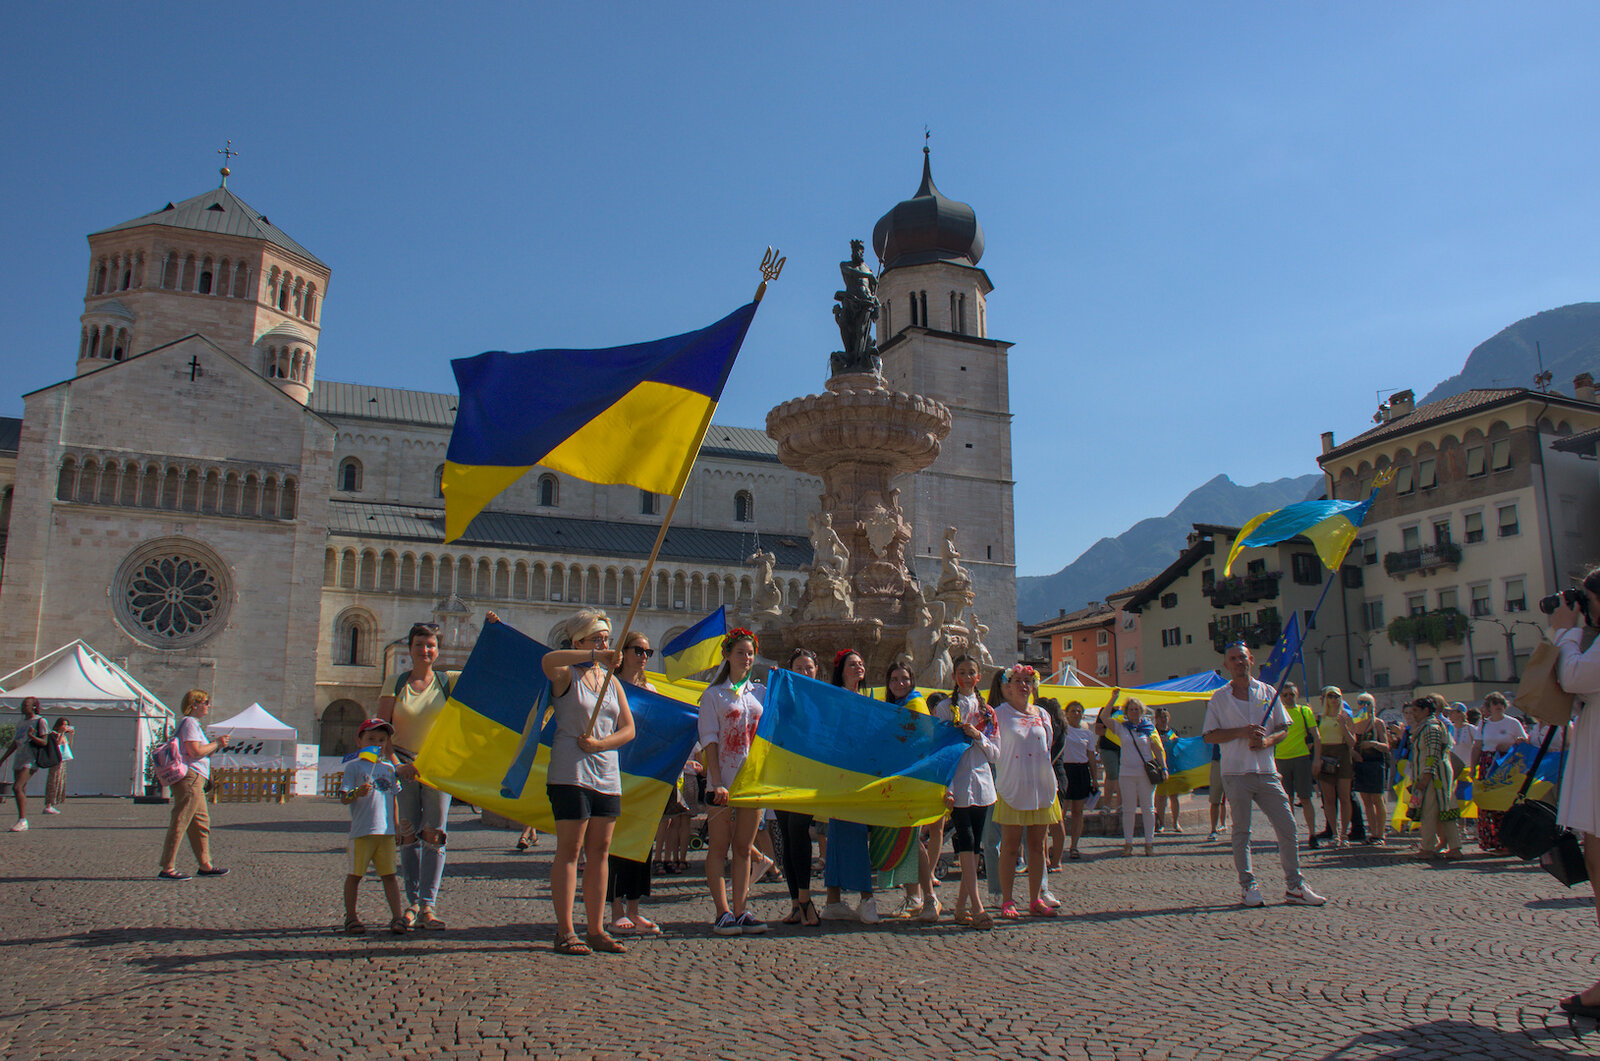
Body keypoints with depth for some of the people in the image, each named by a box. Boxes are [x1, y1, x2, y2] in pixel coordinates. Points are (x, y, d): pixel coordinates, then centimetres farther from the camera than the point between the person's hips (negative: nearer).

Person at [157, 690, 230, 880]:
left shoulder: (193, 724, 23)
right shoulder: (189, 724, -9)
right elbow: (196, 751, -20)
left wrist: (216, 746, 13)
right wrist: (216, 744, -8)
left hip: (195, 780, 11)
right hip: (190, 777, -11)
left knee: (201, 822, 14)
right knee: (179, 823, -8)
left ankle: (205, 865, 21)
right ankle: (167, 868, -6)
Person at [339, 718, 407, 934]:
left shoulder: (388, 767, 15)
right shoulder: (354, 766, -1)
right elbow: (343, 798, -7)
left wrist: (397, 825, 21)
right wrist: (357, 793, -27)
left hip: (386, 831, 4)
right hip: (361, 831, -4)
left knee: (389, 874, 4)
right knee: (355, 875, 4)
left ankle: (397, 917, 5)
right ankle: (351, 917, 17)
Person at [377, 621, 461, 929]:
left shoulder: (448, 681, 4)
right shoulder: (396, 683, 4)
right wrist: (391, 759, -12)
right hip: (404, 764, 1)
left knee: (434, 834, -7)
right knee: (408, 835, 1)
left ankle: (428, 905, -5)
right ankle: (413, 903, 11)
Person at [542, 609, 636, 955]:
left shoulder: (612, 681, 16)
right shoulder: (566, 675, -1)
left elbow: (628, 729, 11)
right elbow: (548, 660, -27)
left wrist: (600, 743, -7)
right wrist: (598, 656, -34)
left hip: (607, 774, 6)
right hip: (571, 772, -6)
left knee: (599, 852, 7)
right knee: (569, 850, -5)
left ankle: (597, 930, 12)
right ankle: (564, 932, 0)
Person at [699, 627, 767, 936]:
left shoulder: (761, 692, 13)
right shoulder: (714, 694, 1)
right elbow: (709, 739, -5)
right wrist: (716, 782, -14)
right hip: (724, 780, -4)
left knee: (743, 848, 7)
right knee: (719, 847, 0)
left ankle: (740, 911, 10)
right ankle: (722, 913, 4)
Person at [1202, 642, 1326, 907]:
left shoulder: (1268, 692, 11)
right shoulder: (1219, 697, 4)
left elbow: (1284, 727, 14)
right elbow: (1208, 736, 1)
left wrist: (1267, 740, -7)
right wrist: (1241, 732, -12)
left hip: (1266, 771, 3)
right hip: (1236, 773, -2)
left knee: (1287, 826, 1)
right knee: (1241, 830, 0)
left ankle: (1294, 886, 12)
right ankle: (1247, 887, 7)